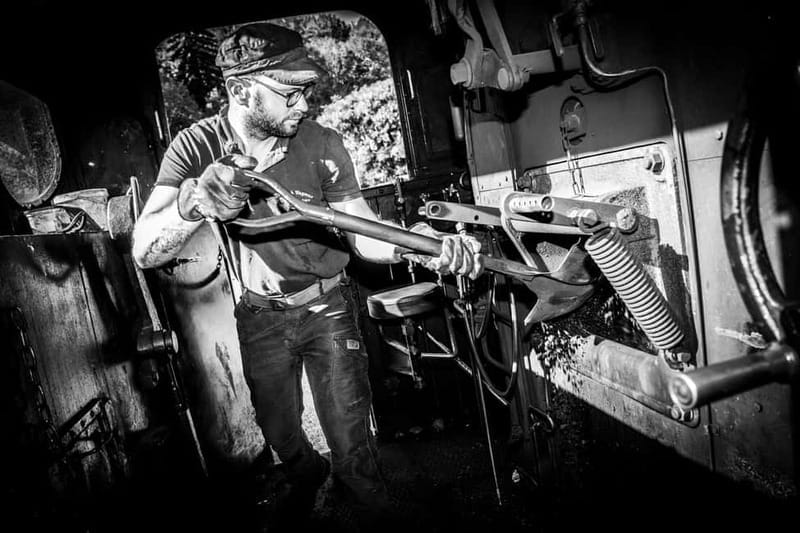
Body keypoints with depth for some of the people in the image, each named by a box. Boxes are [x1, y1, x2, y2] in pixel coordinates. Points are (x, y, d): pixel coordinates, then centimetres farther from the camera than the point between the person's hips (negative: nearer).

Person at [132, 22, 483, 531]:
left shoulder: (323, 145, -16)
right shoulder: (196, 147, -16)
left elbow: (365, 236, -15)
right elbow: (144, 253, -24)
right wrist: (192, 204, -46)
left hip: (326, 307, -1)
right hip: (260, 317, 2)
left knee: (352, 446, 1)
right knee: (281, 436, 21)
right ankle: (308, 477, 55)